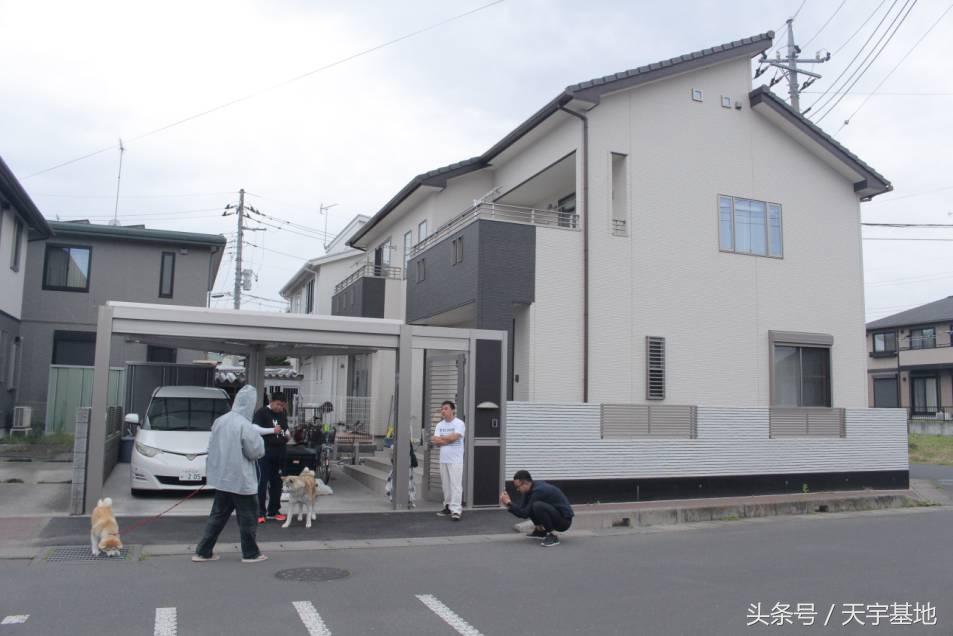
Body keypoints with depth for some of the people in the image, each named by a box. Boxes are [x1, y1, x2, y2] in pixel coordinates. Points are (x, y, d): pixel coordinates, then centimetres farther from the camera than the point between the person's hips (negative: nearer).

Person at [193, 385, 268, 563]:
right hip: (241, 479, -7)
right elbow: (256, 451, -14)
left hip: (222, 477, 7)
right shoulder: (244, 425, -19)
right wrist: (258, 438, 3)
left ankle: (203, 551, 17)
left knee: (218, 515, 15)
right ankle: (250, 553, 15)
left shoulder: (220, 421, 3)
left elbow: (213, 445, 13)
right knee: (247, 517, 6)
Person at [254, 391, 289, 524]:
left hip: (280, 451, 7)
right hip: (265, 451, -7)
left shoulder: (283, 413, 16)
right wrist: (272, 430, -21)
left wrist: (286, 434, 5)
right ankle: (260, 513, -3)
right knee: (262, 482, -7)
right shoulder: (261, 412, -5)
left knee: (276, 482, 10)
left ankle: (273, 511, 18)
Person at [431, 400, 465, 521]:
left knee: (455, 484, -10)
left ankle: (456, 510, -12)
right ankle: (448, 506, 19)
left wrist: (440, 439, -6)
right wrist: (448, 440, -13)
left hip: (455, 460, -6)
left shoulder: (459, 424, -5)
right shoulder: (439, 425, 11)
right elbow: (435, 442, 1)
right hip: (443, 459, 6)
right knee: (445, 484, 9)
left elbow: (454, 437, -19)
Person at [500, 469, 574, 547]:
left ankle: (552, 536, -17)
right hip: (555, 516, 9)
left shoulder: (539, 490, -25)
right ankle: (540, 531, 16)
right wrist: (509, 503, -9)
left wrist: (509, 503, -19)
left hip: (564, 521, -9)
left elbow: (525, 514, -22)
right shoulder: (531, 488, 2)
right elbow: (522, 507, 5)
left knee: (538, 506, -32)